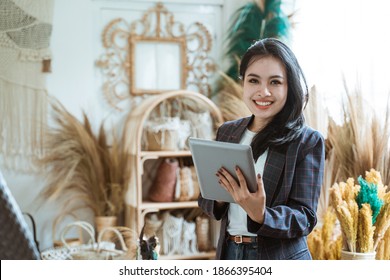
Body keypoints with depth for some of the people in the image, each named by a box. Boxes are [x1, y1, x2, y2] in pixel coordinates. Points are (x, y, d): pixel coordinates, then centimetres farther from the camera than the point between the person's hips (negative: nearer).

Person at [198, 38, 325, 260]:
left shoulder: (308, 141, -12)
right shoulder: (227, 132, 2)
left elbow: (305, 218, -14)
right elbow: (205, 199, 5)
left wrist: (260, 215, -31)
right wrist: (219, 197, -16)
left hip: (280, 258, -4)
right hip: (229, 252, 4)